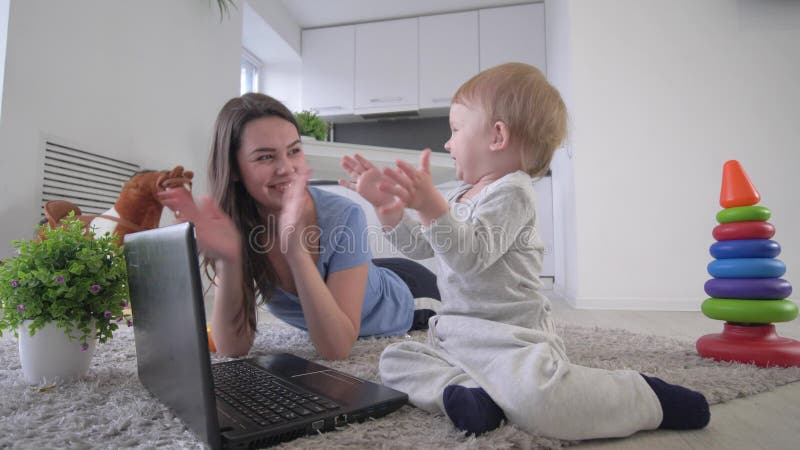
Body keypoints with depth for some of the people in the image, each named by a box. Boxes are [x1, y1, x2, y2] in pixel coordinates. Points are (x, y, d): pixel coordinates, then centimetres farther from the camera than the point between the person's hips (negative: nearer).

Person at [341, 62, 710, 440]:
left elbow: (471, 256, -27)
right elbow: (419, 246, 17)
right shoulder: (461, 195, 15)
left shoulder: (510, 193, -13)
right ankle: (470, 391, -21)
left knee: (535, 399, -32)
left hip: (511, 337, -8)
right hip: (456, 335, 9)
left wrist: (430, 205, -38)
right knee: (395, 358, 1)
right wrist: (386, 205, 7)